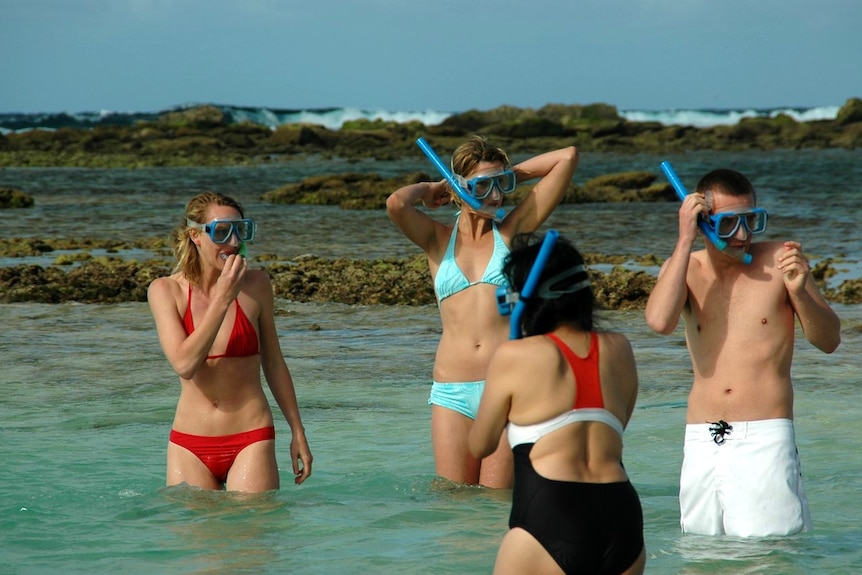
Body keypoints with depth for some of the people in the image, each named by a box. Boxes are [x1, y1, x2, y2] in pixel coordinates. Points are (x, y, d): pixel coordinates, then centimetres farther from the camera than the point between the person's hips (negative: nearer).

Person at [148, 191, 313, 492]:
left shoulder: (255, 284, 0)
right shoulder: (166, 290, -4)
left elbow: (273, 362, 10)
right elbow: (184, 364, -17)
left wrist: (297, 432, 12)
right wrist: (223, 299, -19)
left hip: (251, 439, 0)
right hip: (189, 444, 0)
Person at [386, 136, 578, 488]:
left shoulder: (512, 231, 9)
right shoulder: (438, 238, 11)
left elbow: (567, 158, 7)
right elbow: (396, 204, -10)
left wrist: (510, 175, 16)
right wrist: (430, 188, 10)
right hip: (452, 391, 1)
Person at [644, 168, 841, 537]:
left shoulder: (779, 260, 2)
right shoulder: (683, 267, 9)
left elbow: (828, 340, 4)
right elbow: (660, 322, -13)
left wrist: (800, 293, -16)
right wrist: (686, 240, -10)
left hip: (765, 440, -3)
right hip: (701, 443, 3)